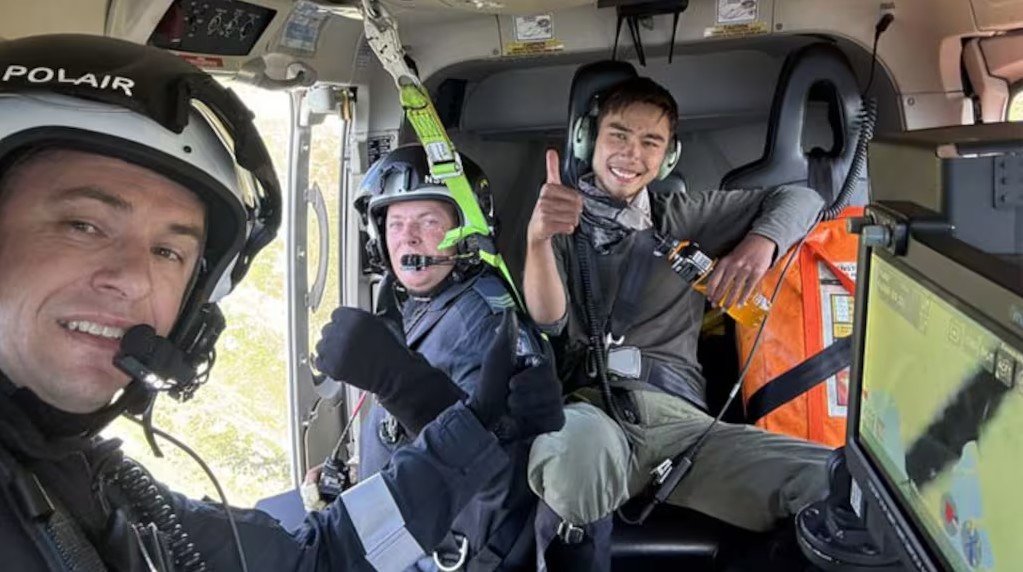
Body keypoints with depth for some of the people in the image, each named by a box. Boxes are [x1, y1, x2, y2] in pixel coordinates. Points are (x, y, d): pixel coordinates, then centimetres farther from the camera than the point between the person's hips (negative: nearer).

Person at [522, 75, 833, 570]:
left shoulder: (680, 219, 24)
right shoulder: (561, 221, 16)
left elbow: (798, 198, 27)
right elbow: (548, 320, -1)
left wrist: (762, 241, 4)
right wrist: (538, 239, -20)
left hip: (676, 416, 2)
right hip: (586, 406, -2)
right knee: (579, 440, -42)